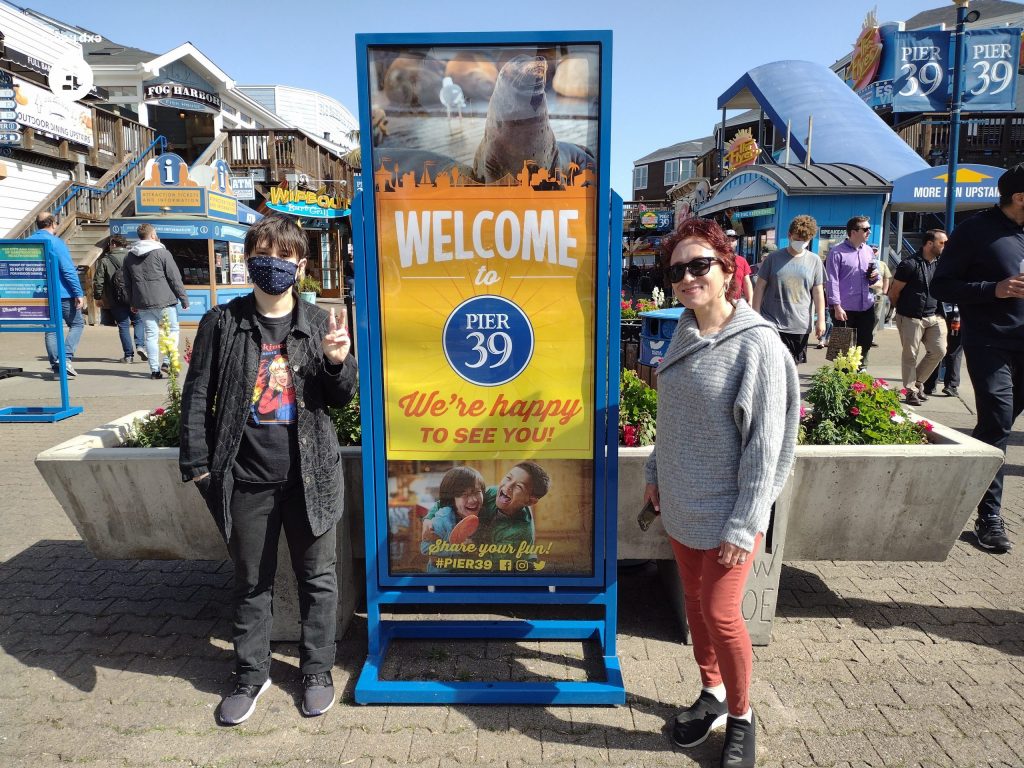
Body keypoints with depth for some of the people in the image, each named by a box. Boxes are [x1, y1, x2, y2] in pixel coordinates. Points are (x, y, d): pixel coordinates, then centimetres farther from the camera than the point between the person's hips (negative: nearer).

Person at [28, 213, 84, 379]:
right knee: (77, 324, 7)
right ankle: (67, 358, -9)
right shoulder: (55, 242, -10)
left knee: (50, 329, 11)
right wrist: (79, 293, -15)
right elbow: (68, 270, -16)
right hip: (63, 293, -6)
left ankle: (56, 366, 8)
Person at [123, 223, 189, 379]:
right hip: (164, 302, -5)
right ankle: (167, 362, -5)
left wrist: (132, 303, 25)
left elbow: (127, 283, 17)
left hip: (142, 303, 5)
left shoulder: (129, 257, 12)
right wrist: (184, 299, -2)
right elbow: (175, 278, -7)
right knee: (173, 330, 8)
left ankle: (154, 369, 6)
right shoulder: (162, 253, -6)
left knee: (151, 334, 8)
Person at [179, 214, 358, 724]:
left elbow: (341, 399, 5)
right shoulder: (222, 323, 0)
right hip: (246, 478, 0)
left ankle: (317, 669, 31)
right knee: (251, 582, 15)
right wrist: (197, 463, -3)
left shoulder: (319, 323, 2)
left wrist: (338, 362, -15)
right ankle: (251, 674, 34)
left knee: (317, 576, 12)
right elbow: (198, 396, 2)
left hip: (310, 473, 0)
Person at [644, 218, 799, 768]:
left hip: (727, 510, -6)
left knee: (720, 611, 1)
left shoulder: (757, 344, -18)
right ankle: (713, 691, 39)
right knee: (694, 601, 17)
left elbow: (765, 444, -18)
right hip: (681, 502, 6)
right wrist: (656, 473, 15)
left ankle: (740, 715, 26)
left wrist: (744, 525, -17)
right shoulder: (684, 336, 2)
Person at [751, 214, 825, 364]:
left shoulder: (814, 261, 6)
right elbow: (760, 287, 2)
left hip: (800, 326, 2)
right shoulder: (774, 258, 1)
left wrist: (821, 320, 1)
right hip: (771, 323, -2)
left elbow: (818, 292, 6)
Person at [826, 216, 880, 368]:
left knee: (865, 343, 12)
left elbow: (873, 279, 22)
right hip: (845, 309, -6)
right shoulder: (837, 253, -9)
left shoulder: (869, 251, 12)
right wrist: (837, 306, -19)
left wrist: (876, 276, -3)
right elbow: (832, 281, -13)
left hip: (866, 307, 6)